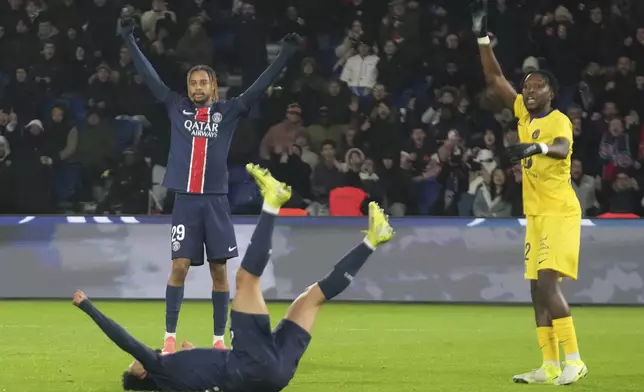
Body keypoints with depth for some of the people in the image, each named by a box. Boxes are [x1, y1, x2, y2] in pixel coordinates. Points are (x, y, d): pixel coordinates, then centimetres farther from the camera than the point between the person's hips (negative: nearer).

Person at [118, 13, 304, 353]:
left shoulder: (228, 111, 6)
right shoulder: (177, 108, 7)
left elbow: (261, 85, 1)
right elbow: (149, 76, 7)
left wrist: (286, 55, -6)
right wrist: (130, 41, 3)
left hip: (216, 200, 1)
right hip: (185, 200, 0)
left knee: (219, 269, 3)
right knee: (180, 266, -5)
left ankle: (219, 338, 11)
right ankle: (169, 336, 0)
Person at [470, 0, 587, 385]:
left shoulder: (559, 120, -12)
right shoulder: (523, 113, 10)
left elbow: (562, 148, -33)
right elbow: (495, 78, 15)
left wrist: (538, 147, -53)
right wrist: (483, 36, 8)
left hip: (559, 212, -8)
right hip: (536, 213, 8)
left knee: (548, 282, -18)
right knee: (537, 287, 7)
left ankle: (574, 360, -17)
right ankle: (550, 366, 11)